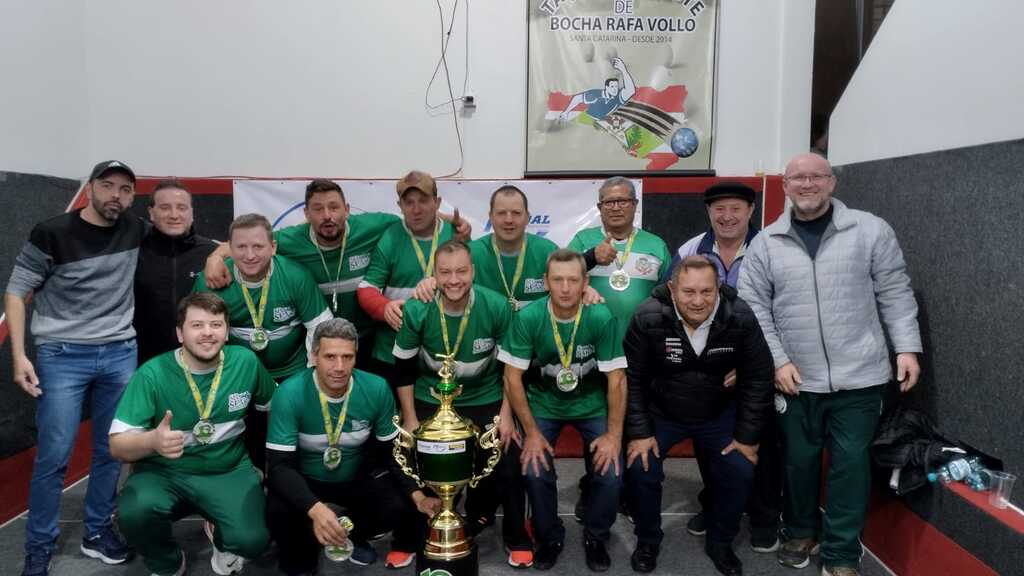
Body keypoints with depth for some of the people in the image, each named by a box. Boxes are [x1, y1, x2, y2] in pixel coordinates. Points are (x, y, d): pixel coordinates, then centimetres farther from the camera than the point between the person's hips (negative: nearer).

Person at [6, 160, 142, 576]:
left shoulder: (136, 230, 3)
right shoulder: (52, 233, -7)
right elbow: (16, 293, -3)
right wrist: (19, 355, -10)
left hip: (121, 355, 3)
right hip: (62, 356, -3)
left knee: (111, 450, 8)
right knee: (53, 456, -2)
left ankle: (97, 532, 25)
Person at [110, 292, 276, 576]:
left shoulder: (246, 362, -8)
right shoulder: (152, 374, -15)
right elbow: (117, 446, -17)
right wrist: (152, 441, -38)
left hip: (229, 472, 1)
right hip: (164, 473, -1)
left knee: (252, 540, -23)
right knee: (135, 509, -33)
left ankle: (224, 543, 17)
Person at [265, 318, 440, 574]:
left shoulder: (377, 389, -18)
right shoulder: (290, 394, -26)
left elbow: (392, 452, -7)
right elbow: (280, 465, -29)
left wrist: (418, 495, -24)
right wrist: (315, 509, -46)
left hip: (357, 477, 2)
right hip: (304, 479, -2)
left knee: (402, 505, -23)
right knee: (280, 512, -33)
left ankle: (353, 534, 13)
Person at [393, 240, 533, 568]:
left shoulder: (497, 307, -19)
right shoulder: (416, 311, -18)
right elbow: (404, 369, -6)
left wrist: (506, 414, -8)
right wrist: (410, 419, -4)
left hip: (486, 400, 0)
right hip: (430, 401, 1)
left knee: (507, 467, -3)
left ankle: (516, 537, 22)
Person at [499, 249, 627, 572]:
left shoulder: (602, 318, -20)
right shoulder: (528, 319, -19)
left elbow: (616, 380, -13)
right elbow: (513, 378, -13)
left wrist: (614, 435, -16)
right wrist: (532, 432, -15)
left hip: (591, 405, 0)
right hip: (543, 405, 0)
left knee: (612, 472, -15)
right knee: (534, 472, -18)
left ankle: (595, 537, 16)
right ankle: (549, 537, 13)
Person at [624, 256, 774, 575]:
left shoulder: (740, 318, -21)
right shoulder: (648, 318, -26)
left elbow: (758, 378, -9)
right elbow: (632, 378, -15)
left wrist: (748, 435, -7)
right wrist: (639, 432, -15)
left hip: (719, 414, 2)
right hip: (660, 412, -1)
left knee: (740, 472, -8)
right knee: (641, 469, -14)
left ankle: (720, 543, 19)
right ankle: (647, 542, 14)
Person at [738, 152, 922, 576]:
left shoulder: (870, 230, 0)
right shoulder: (765, 243, 2)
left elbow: (895, 294, 3)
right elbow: (754, 308, 0)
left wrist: (907, 348, -3)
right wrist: (778, 360, -6)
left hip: (859, 377, -1)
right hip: (796, 379, 1)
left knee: (850, 462, 4)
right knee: (798, 459, 13)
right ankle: (801, 532, 36)